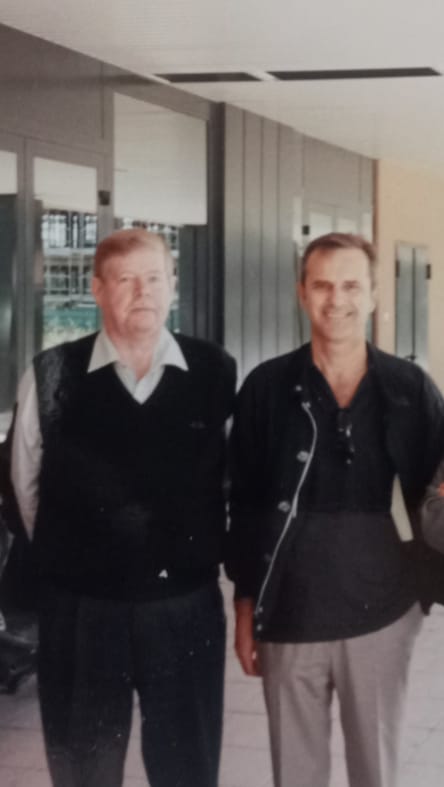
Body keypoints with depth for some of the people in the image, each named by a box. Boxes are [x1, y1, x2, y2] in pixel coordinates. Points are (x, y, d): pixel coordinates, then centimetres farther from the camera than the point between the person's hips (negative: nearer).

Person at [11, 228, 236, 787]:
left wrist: (203, 555, 10)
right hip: (79, 608, 0)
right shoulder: (51, 376, -4)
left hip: (186, 607, 0)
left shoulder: (216, 373, -3)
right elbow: (27, 484, 7)